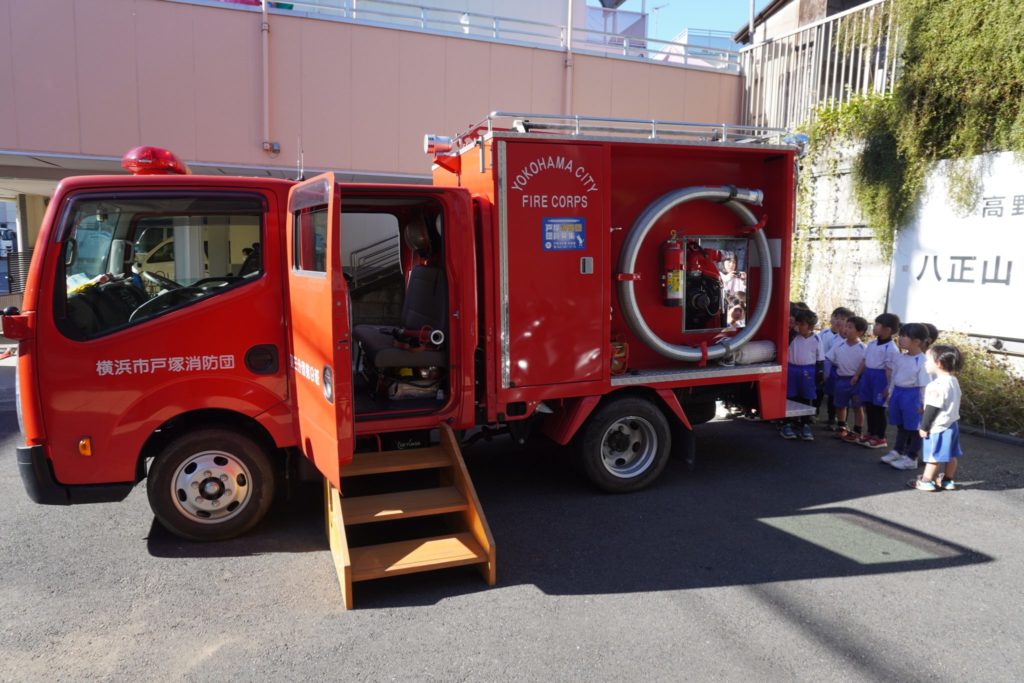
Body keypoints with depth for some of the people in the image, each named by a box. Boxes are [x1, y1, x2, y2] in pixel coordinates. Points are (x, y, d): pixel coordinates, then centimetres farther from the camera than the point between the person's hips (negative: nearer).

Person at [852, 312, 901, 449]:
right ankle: (870, 433, 27)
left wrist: (888, 387, -18)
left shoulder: (891, 348, -17)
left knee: (879, 408, 2)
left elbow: (889, 370, -18)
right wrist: (857, 375, 16)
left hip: (880, 377, -8)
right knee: (869, 406, 15)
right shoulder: (872, 343, 7)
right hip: (868, 375, 8)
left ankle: (880, 438, 13)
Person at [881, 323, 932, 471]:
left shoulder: (922, 361, -18)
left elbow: (924, 384, -16)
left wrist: (923, 403, -14)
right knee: (900, 425, 19)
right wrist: (891, 394, 17)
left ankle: (911, 458, 13)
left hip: (912, 395, -7)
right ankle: (897, 451, 32)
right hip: (898, 393, 7)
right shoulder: (900, 358, 4)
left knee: (914, 427, 5)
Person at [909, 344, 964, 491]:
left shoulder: (938, 385, -24)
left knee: (933, 455, 0)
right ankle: (948, 480, 26)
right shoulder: (953, 381, 8)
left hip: (938, 427, -9)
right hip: (952, 424, 9)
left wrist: (924, 426, -13)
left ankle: (926, 481, 9)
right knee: (951, 454, 16)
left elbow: (932, 408, -21)